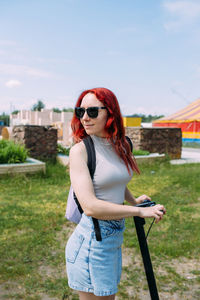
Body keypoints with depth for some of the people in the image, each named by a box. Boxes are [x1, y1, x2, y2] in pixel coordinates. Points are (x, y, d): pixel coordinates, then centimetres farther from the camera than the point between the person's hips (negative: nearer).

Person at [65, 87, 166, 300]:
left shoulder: (121, 146, 3)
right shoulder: (80, 150, -17)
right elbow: (90, 206, -25)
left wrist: (133, 200, 22)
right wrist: (140, 211, -18)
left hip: (115, 237, 7)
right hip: (91, 241, -7)